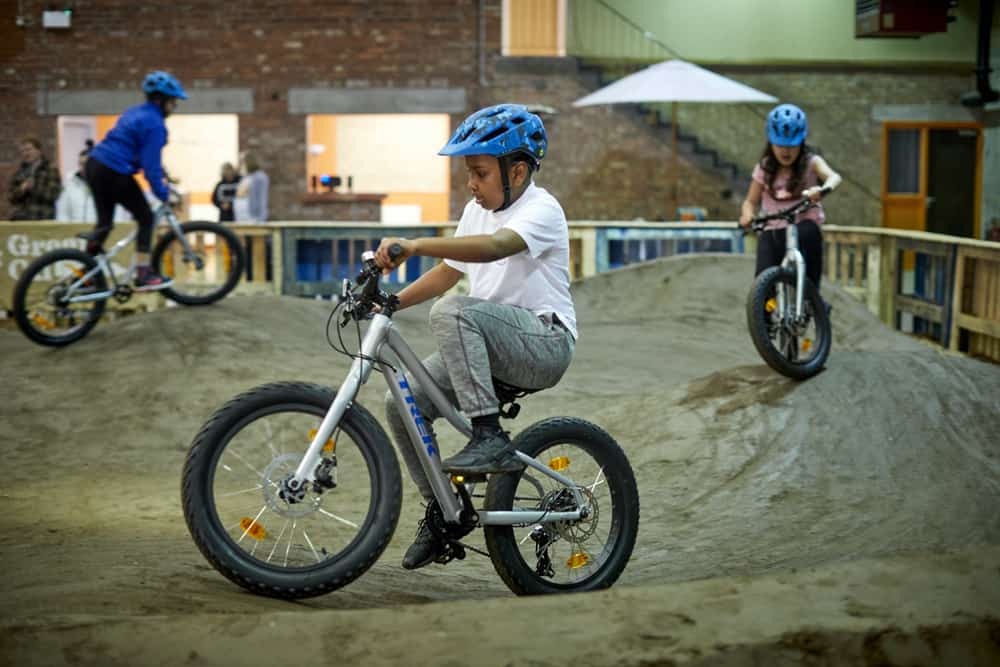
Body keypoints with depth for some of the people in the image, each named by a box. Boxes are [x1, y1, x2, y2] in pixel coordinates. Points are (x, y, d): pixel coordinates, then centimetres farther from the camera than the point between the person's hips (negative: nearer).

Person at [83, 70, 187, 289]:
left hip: (95, 165, 9)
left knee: (104, 222, 19)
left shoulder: (136, 113, 19)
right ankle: (143, 275, 1)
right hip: (115, 173, -9)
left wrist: (161, 176, 28)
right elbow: (150, 164, -15)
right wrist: (163, 193, -9)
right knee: (146, 218, 3)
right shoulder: (155, 124, -11)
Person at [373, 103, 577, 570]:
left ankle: (490, 439, -29)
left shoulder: (541, 209, -13)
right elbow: (450, 270, 19)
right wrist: (393, 302, 4)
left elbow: (495, 246, -33)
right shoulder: (478, 210, 14)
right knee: (403, 403, -7)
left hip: (543, 342, -8)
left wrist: (416, 245, -43)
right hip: (488, 344, 8)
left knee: (452, 313, -33)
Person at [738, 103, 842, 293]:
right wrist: (747, 215, -12)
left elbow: (833, 177, -18)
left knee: (808, 233, -36)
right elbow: (751, 201, 12)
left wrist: (823, 189, -42)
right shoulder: (764, 168, 9)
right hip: (772, 231, 2)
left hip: (803, 226, -1)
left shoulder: (810, 163, 1)